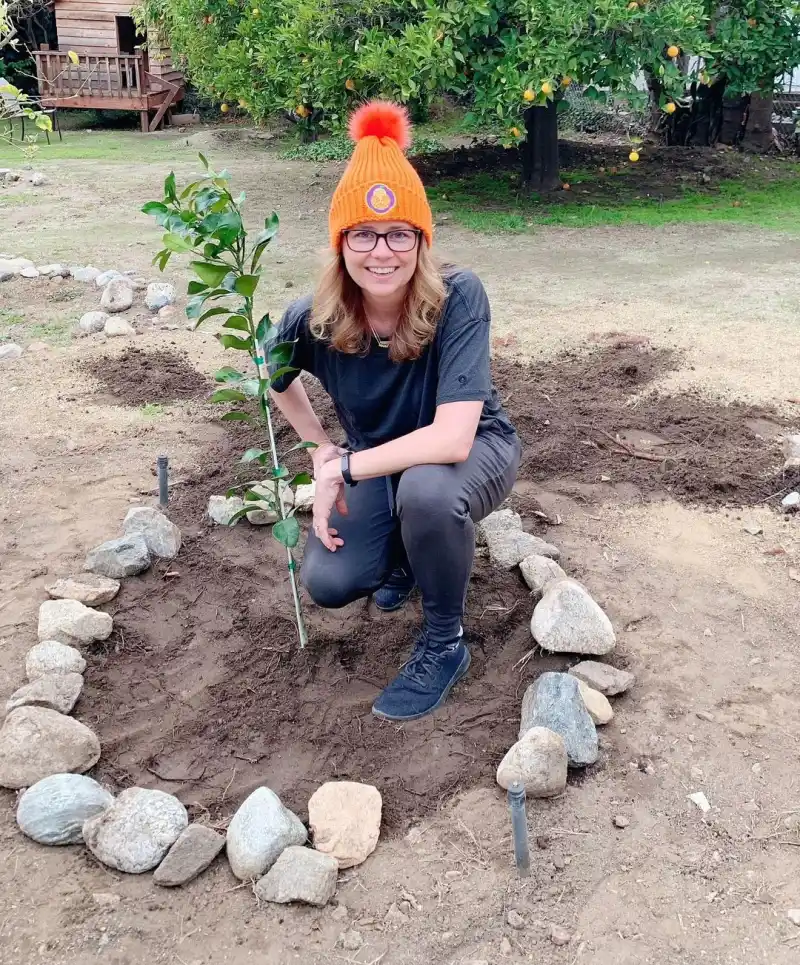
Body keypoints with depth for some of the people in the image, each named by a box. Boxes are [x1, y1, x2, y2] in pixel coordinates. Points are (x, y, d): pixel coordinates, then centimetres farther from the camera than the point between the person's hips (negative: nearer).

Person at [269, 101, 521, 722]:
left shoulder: (458, 298, -31)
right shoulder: (316, 320, -20)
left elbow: (452, 438, -39)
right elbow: (276, 378, 5)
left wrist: (342, 469, -30)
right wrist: (323, 452, -3)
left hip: (474, 450, -3)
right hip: (380, 462, 4)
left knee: (425, 490, -38)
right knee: (328, 584, -17)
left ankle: (445, 644, -10)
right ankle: (406, 550, 20)